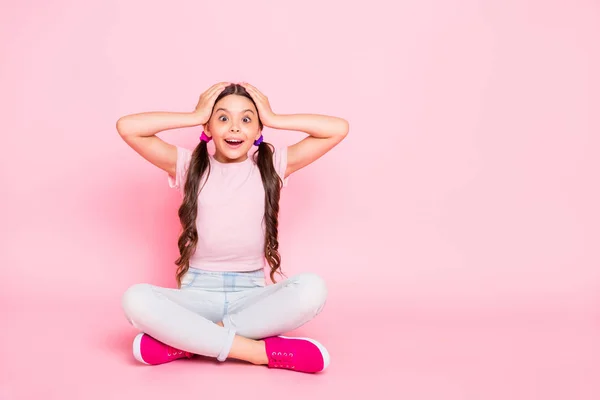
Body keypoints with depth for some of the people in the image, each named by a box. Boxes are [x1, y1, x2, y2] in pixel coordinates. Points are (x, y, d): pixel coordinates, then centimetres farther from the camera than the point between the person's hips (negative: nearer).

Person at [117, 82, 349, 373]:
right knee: (135, 299, -30)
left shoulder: (271, 165, 6)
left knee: (312, 289, -30)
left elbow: (338, 129, 0)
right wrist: (195, 117, 0)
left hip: (251, 295, 1)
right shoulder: (189, 165, 6)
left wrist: (273, 119, 1)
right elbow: (127, 127, -4)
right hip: (198, 295, 0)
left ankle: (186, 341, -24)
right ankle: (260, 351, -29)